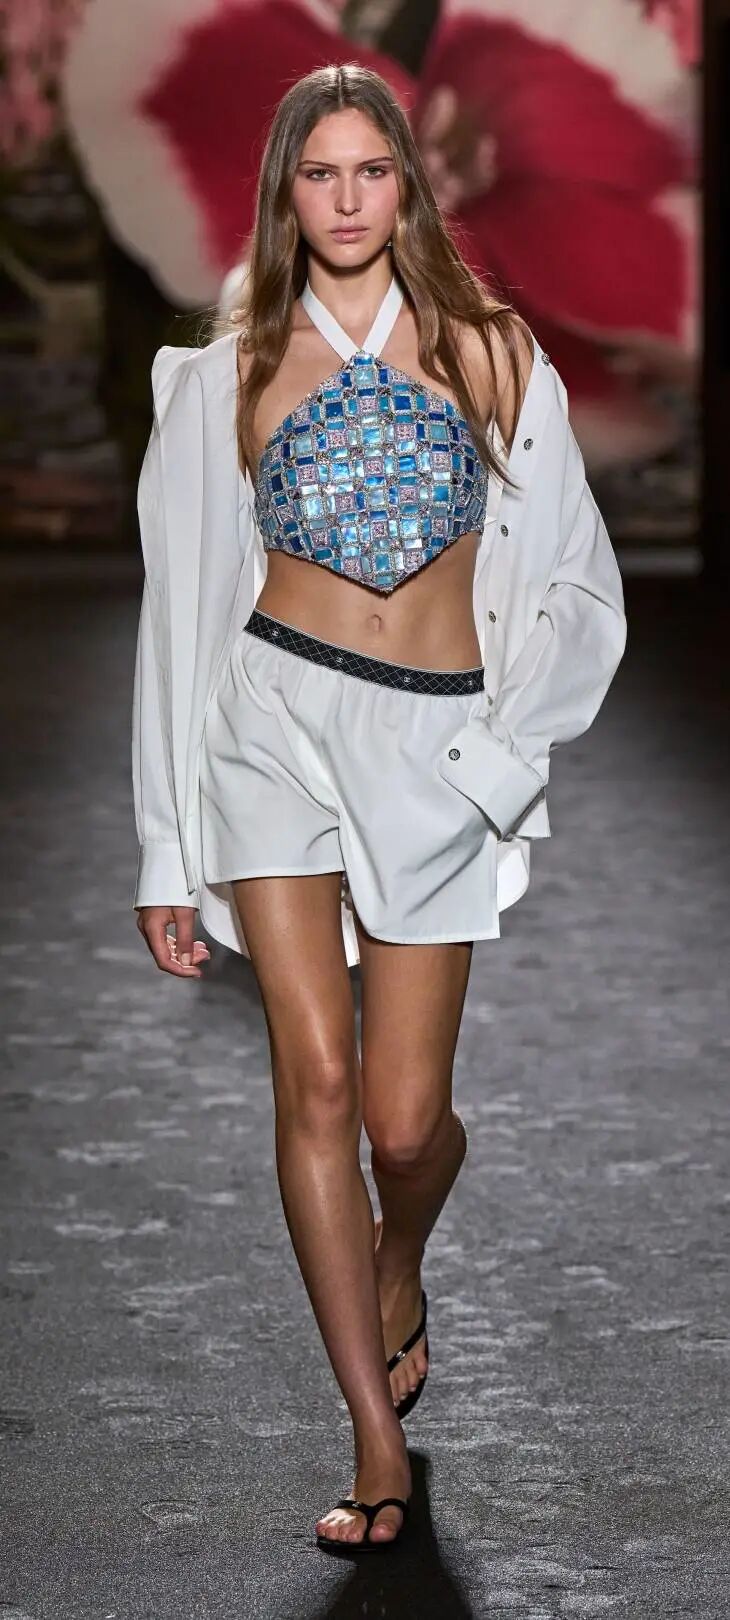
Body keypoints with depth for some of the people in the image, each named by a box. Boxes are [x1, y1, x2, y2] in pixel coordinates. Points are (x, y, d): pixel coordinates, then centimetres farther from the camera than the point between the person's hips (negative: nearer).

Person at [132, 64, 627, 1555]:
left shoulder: (488, 349, 6)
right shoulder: (233, 371, 6)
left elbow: (576, 581, 9)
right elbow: (182, 607, 8)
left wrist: (501, 745, -4)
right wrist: (167, 856, 6)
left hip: (435, 742, 0)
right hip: (274, 718, 0)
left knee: (406, 1118, -4)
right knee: (315, 1077, -10)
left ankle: (399, 1267, 34)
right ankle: (380, 1441, -1)